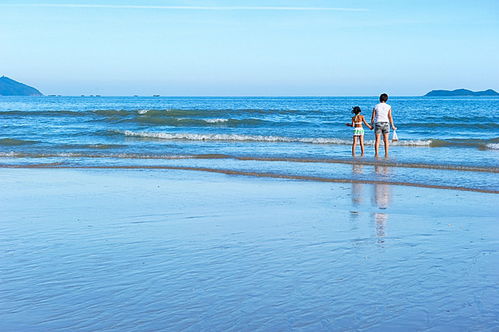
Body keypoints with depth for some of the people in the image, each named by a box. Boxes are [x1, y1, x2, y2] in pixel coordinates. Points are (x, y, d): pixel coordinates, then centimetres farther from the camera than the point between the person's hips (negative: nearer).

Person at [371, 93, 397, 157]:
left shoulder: (376, 106, 2)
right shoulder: (388, 107, 2)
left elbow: (373, 117, 2)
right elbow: (390, 117, -1)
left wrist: (371, 125, 14)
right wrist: (392, 126, 7)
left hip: (378, 123, 0)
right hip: (386, 123, 0)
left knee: (377, 139, 0)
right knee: (386, 140, 4)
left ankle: (376, 153, -9)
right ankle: (386, 154, 2)